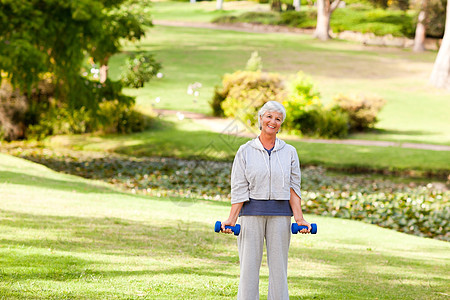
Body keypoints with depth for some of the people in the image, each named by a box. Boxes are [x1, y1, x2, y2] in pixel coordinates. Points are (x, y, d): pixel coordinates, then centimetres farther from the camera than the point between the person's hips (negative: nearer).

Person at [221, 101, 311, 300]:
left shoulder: (289, 152, 8)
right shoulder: (245, 151, 3)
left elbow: (293, 188, 6)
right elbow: (239, 190, -1)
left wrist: (299, 219, -4)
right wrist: (231, 220, -10)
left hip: (280, 214, 2)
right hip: (251, 214, -1)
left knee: (278, 267, 3)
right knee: (248, 266, -1)